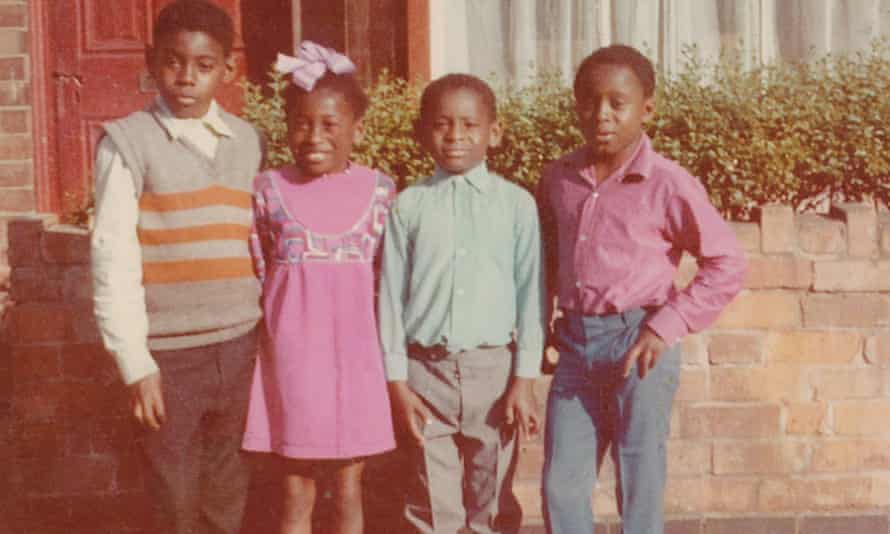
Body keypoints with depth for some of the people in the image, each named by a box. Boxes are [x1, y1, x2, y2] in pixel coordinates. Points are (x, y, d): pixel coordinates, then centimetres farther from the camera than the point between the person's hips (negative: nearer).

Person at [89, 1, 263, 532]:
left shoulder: (248, 141, 7)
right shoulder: (127, 141, -5)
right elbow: (113, 257, -7)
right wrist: (134, 360, -10)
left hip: (239, 345, 3)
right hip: (169, 351, -3)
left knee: (229, 491, 13)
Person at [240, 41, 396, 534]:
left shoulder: (379, 191, 0)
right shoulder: (269, 190, -2)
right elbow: (255, 275, 6)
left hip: (356, 357, 1)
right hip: (294, 358, -1)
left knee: (348, 489, 10)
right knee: (297, 493, 8)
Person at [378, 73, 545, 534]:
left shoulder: (516, 203, -1)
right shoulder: (408, 205, 2)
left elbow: (530, 292, 0)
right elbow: (391, 296, 3)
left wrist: (524, 379, -3)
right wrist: (397, 382, 0)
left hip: (493, 366, 0)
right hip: (427, 368, 1)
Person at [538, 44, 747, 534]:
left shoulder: (667, 185, -9)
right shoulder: (558, 178, 6)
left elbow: (726, 264, -7)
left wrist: (666, 328, -12)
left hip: (637, 344, -4)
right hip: (575, 342, 5)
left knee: (639, 487, 4)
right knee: (561, 484, 7)